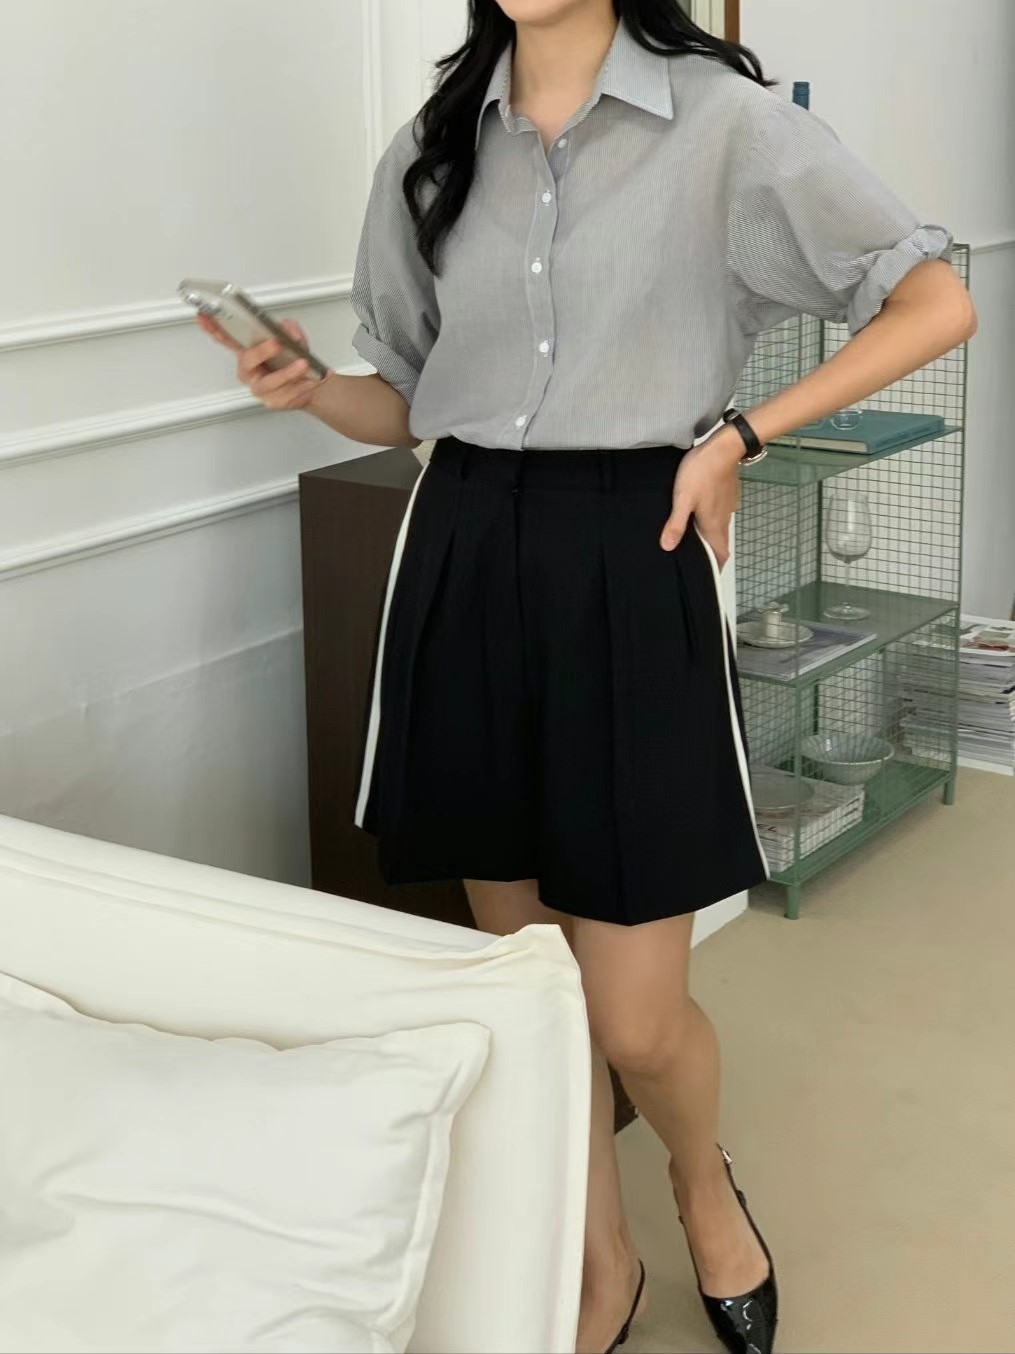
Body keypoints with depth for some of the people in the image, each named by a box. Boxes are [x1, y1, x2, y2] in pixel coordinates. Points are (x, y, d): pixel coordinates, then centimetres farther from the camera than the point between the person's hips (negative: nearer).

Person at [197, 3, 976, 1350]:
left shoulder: (720, 120, -4)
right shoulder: (434, 151, 10)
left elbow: (937, 303, -2)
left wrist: (737, 436, -7)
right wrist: (312, 391, -5)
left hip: (629, 567, -4)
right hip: (464, 560, 4)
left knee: (636, 1021, -2)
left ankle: (704, 1182, 33)